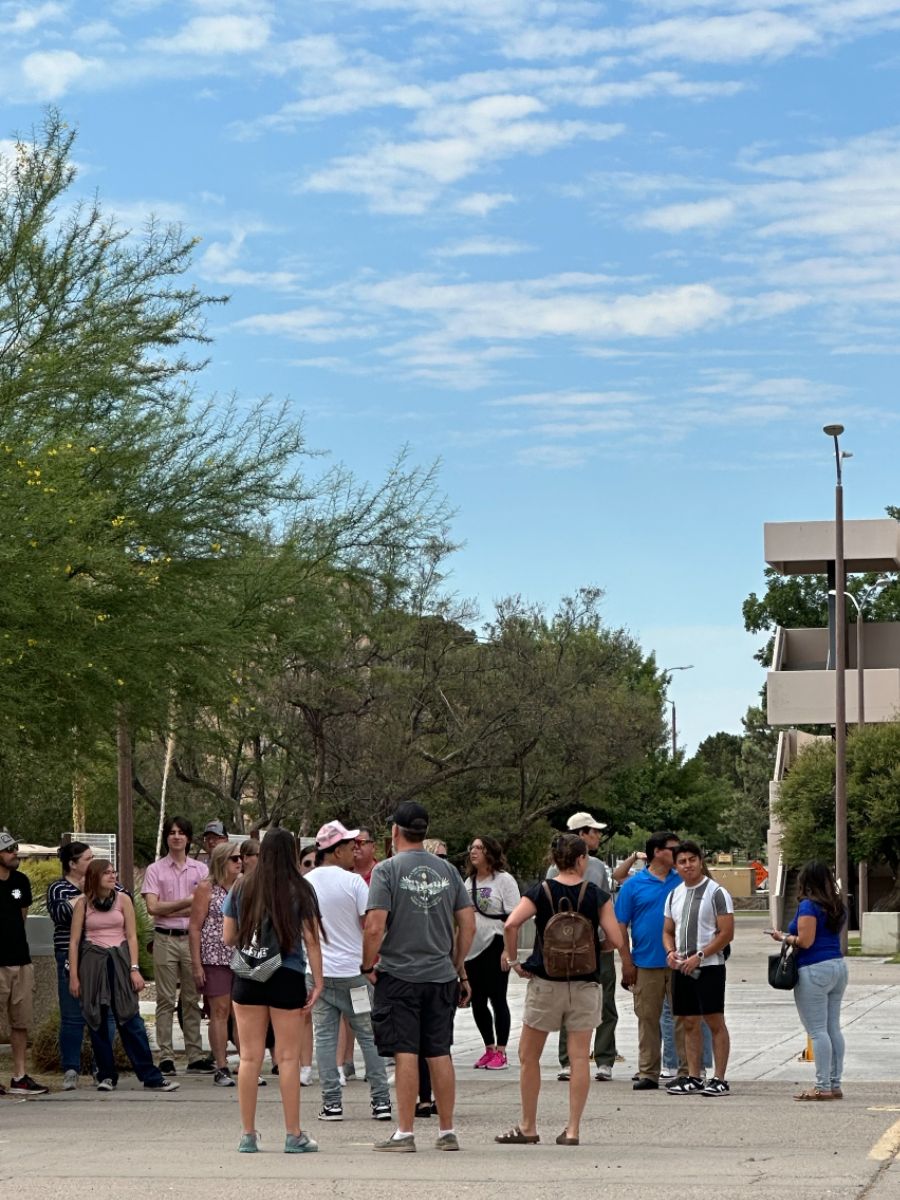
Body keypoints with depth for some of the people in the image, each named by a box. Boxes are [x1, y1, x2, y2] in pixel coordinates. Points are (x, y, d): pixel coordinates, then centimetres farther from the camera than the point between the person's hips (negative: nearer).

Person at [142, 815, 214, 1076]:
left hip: (192, 937, 2)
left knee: (192, 1000, 5)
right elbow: (152, 908, -6)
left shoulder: (201, 869, 9)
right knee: (166, 1000, -1)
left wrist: (169, 910, -8)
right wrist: (186, 902, -6)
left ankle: (196, 1056, 7)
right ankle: (165, 1057, 0)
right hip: (165, 939, -2)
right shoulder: (155, 869, 5)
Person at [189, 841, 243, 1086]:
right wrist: (196, 963, -10)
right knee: (220, 1011, -4)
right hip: (215, 958, -5)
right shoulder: (206, 888, -3)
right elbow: (194, 927, -5)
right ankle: (221, 1069, 0)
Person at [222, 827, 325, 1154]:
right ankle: (293, 1135, 8)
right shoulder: (300, 890, -4)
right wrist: (318, 982, -1)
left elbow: (228, 938, 7)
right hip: (288, 979, -2)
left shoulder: (241, 888, 3)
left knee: (250, 1057, 7)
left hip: (247, 978, 2)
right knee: (288, 1057, 4)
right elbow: (311, 940, -6)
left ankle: (248, 1135, 10)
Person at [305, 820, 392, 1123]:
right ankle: (381, 1101, 6)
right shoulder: (353, 882, -9)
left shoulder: (305, 883, 5)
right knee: (369, 1035, 5)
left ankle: (331, 1103, 2)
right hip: (353, 970, -3)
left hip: (317, 970, 3)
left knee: (325, 1036, 5)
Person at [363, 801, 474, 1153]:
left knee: (405, 1054, -2)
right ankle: (447, 1132, 14)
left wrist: (368, 966, -1)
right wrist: (458, 968, 17)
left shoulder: (387, 870, -7)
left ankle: (405, 1133, -1)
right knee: (439, 1053, 9)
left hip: (399, 975, -4)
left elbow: (374, 927, -15)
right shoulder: (447, 870, 7)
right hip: (441, 976, 4)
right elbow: (468, 925, 7)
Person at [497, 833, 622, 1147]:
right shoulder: (597, 895, -3)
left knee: (528, 1056, 11)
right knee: (579, 1057, 5)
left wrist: (513, 960, -5)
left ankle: (528, 1127, 14)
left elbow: (510, 924, -18)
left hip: (545, 982, 0)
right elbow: (616, 940, -7)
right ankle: (572, 1129, 3)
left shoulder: (540, 892, -3)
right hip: (585, 983, 1)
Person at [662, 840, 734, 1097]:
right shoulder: (674, 895, 14)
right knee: (689, 1023, 9)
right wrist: (671, 952, -2)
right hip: (681, 968, 6)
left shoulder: (716, 893, -6)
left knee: (715, 1022, -6)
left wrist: (699, 956, -17)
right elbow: (668, 931, 20)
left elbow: (726, 933, -11)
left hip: (709, 967, -6)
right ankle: (693, 1078, 15)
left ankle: (719, 1079, -3)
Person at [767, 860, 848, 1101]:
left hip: (814, 970, -9)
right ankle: (835, 1085, 13)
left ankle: (823, 1087, -7)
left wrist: (783, 937, 0)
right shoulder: (837, 906, 13)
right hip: (838, 965, 9)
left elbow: (805, 941, -17)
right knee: (833, 1029, 10)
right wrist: (790, 936, 21)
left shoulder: (808, 906, -12)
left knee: (817, 1031, -6)